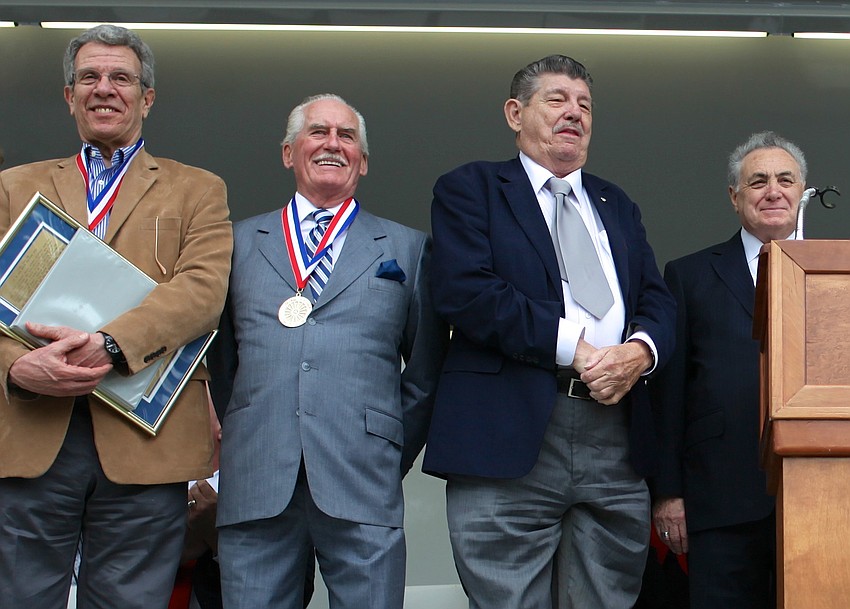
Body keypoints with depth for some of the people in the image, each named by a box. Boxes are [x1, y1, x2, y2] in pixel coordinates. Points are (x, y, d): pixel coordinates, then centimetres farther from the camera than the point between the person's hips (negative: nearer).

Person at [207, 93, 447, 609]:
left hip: (363, 489, -1)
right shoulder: (240, 242, 15)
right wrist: (236, 435, 8)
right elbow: (219, 356, 16)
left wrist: (395, 455, 7)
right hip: (254, 487, 1)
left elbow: (426, 368, 12)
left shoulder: (407, 248, 13)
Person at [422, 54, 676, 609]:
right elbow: (465, 292, -8)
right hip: (509, 440, -4)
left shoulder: (618, 205, 26)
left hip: (618, 443, 5)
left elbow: (658, 301, 16)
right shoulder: (470, 189, 9)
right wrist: (576, 349, -12)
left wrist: (640, 351, -9)